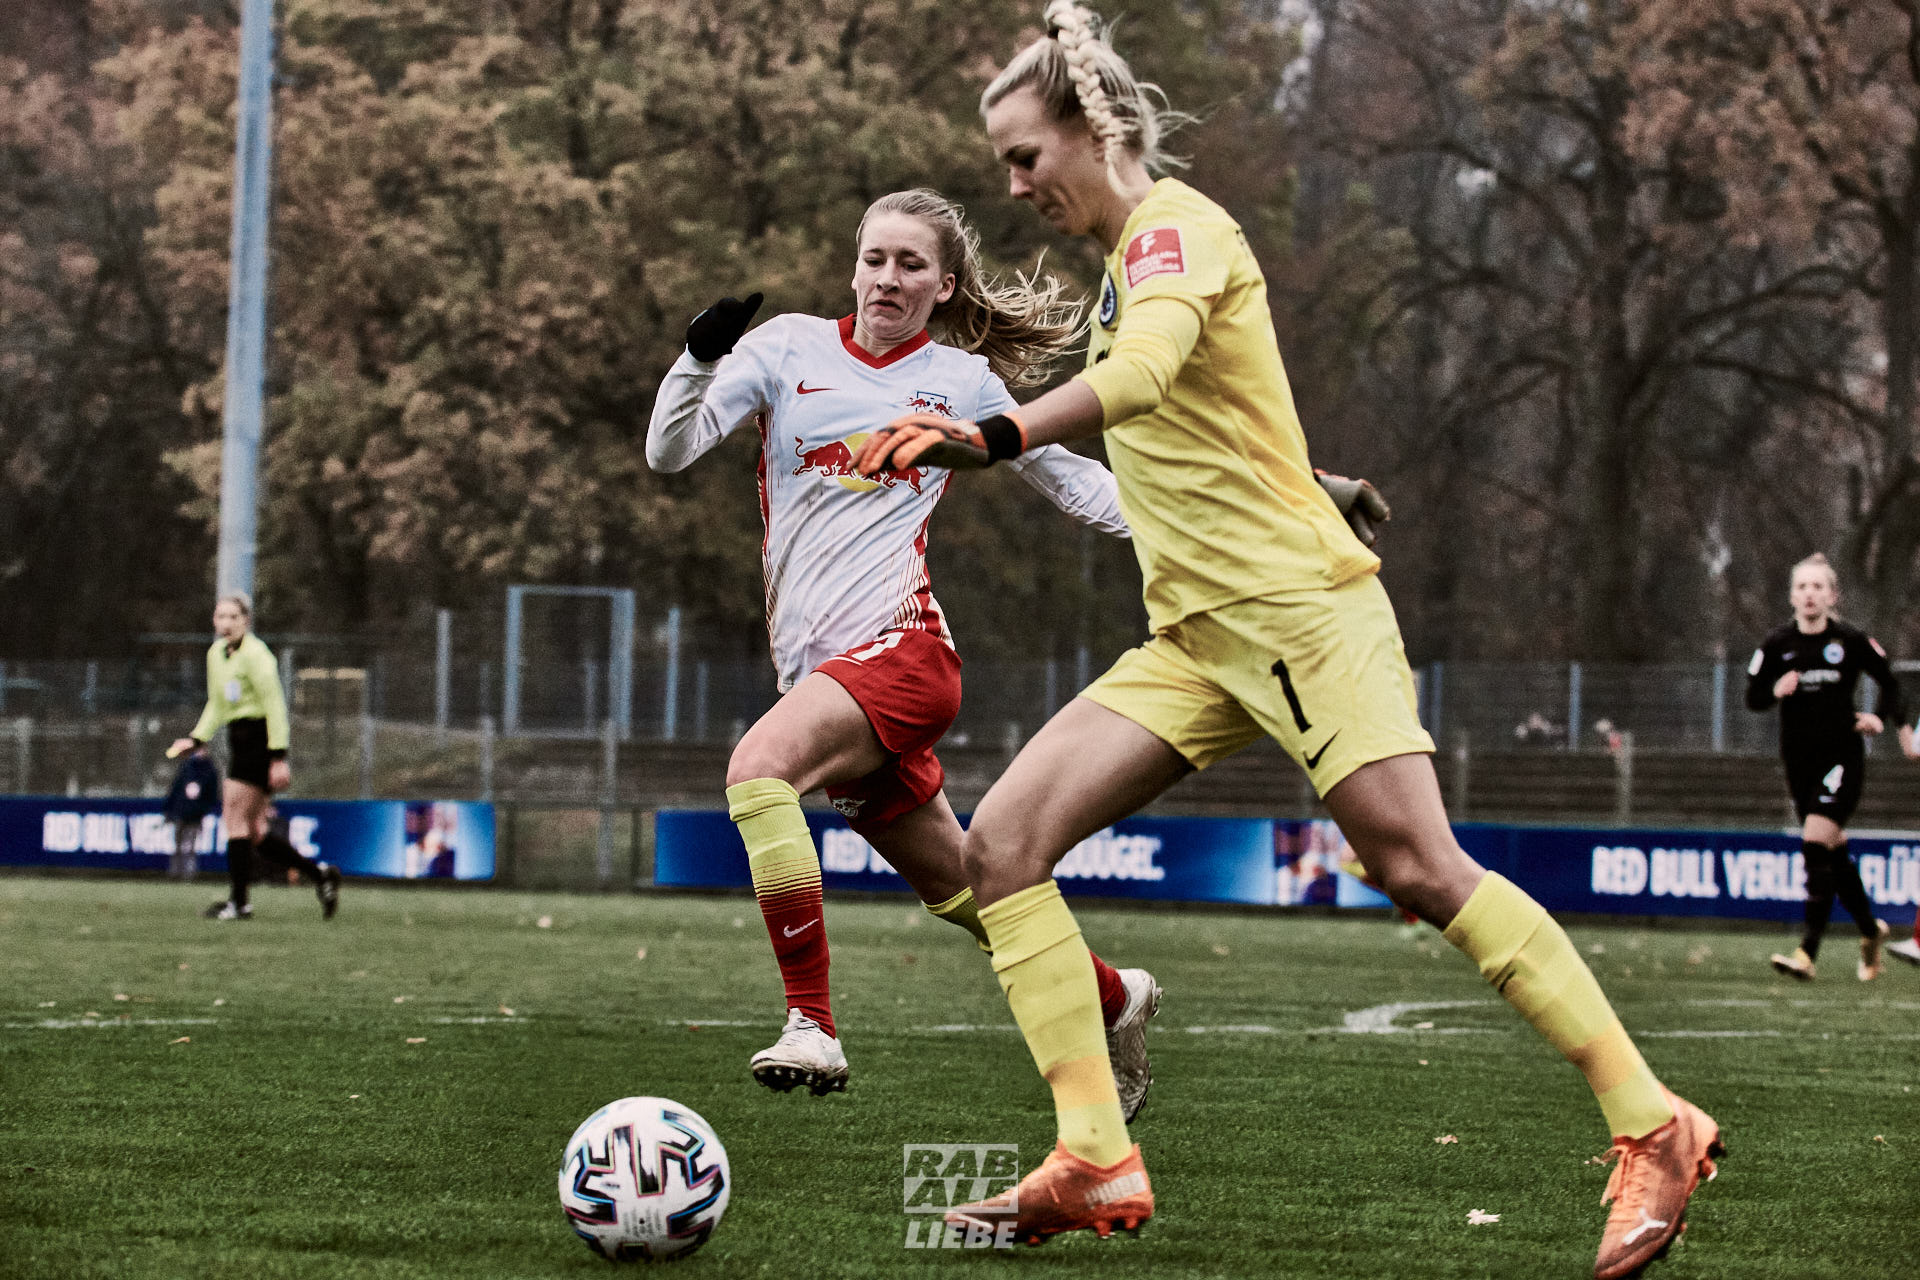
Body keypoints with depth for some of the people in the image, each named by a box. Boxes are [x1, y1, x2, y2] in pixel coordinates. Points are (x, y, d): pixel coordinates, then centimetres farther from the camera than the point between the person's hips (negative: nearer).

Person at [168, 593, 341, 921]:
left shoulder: (255, 654, -13)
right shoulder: (216, 653, 13)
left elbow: (274, 705, -15)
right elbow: (216, 706, 24)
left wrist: (278, 756, -19)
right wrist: (197, 739, 11)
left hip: (259, 741, -9)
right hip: (239, 742, 9)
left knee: (237, 821, -8)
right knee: (253, 832, 7)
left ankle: (239, 902, -3)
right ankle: (319, 873, 17)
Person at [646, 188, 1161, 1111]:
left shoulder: (964, 382, 7)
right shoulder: (789, 347, 9)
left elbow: (1073, 481, 21)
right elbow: (669, 453, -1)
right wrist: (701, 358, -18)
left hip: (900, 645, -4)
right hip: (820, 668, 4)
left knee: (759, 766, -32)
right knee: (959, 891, 13)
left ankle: (812, 1025, -30)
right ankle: (1115, 999, 38)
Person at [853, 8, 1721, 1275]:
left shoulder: (1174, 222, -9)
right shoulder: (1129, 256, 20)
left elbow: (1141, 375, -29)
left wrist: (993, 438, -42)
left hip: (1296, 603, -9)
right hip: (1194, 637, 9)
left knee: (1421, 869, -17)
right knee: (1003, 839, -5)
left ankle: (1655, 1131, -10)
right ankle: (1098, 1164, -9)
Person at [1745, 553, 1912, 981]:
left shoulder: (1851, 641, -6)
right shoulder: (1777, 643, -1)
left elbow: (1890, 682, 8)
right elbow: (1753, 697, 4)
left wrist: (1882, 717, -8)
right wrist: (1776, 690, -16)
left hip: (1843, 756, -4)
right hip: (1799, 760, 4)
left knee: (1817, 845, -17)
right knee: (1834, 853, 13)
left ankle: (1807, 953, -21)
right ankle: (1871, 930, 36)